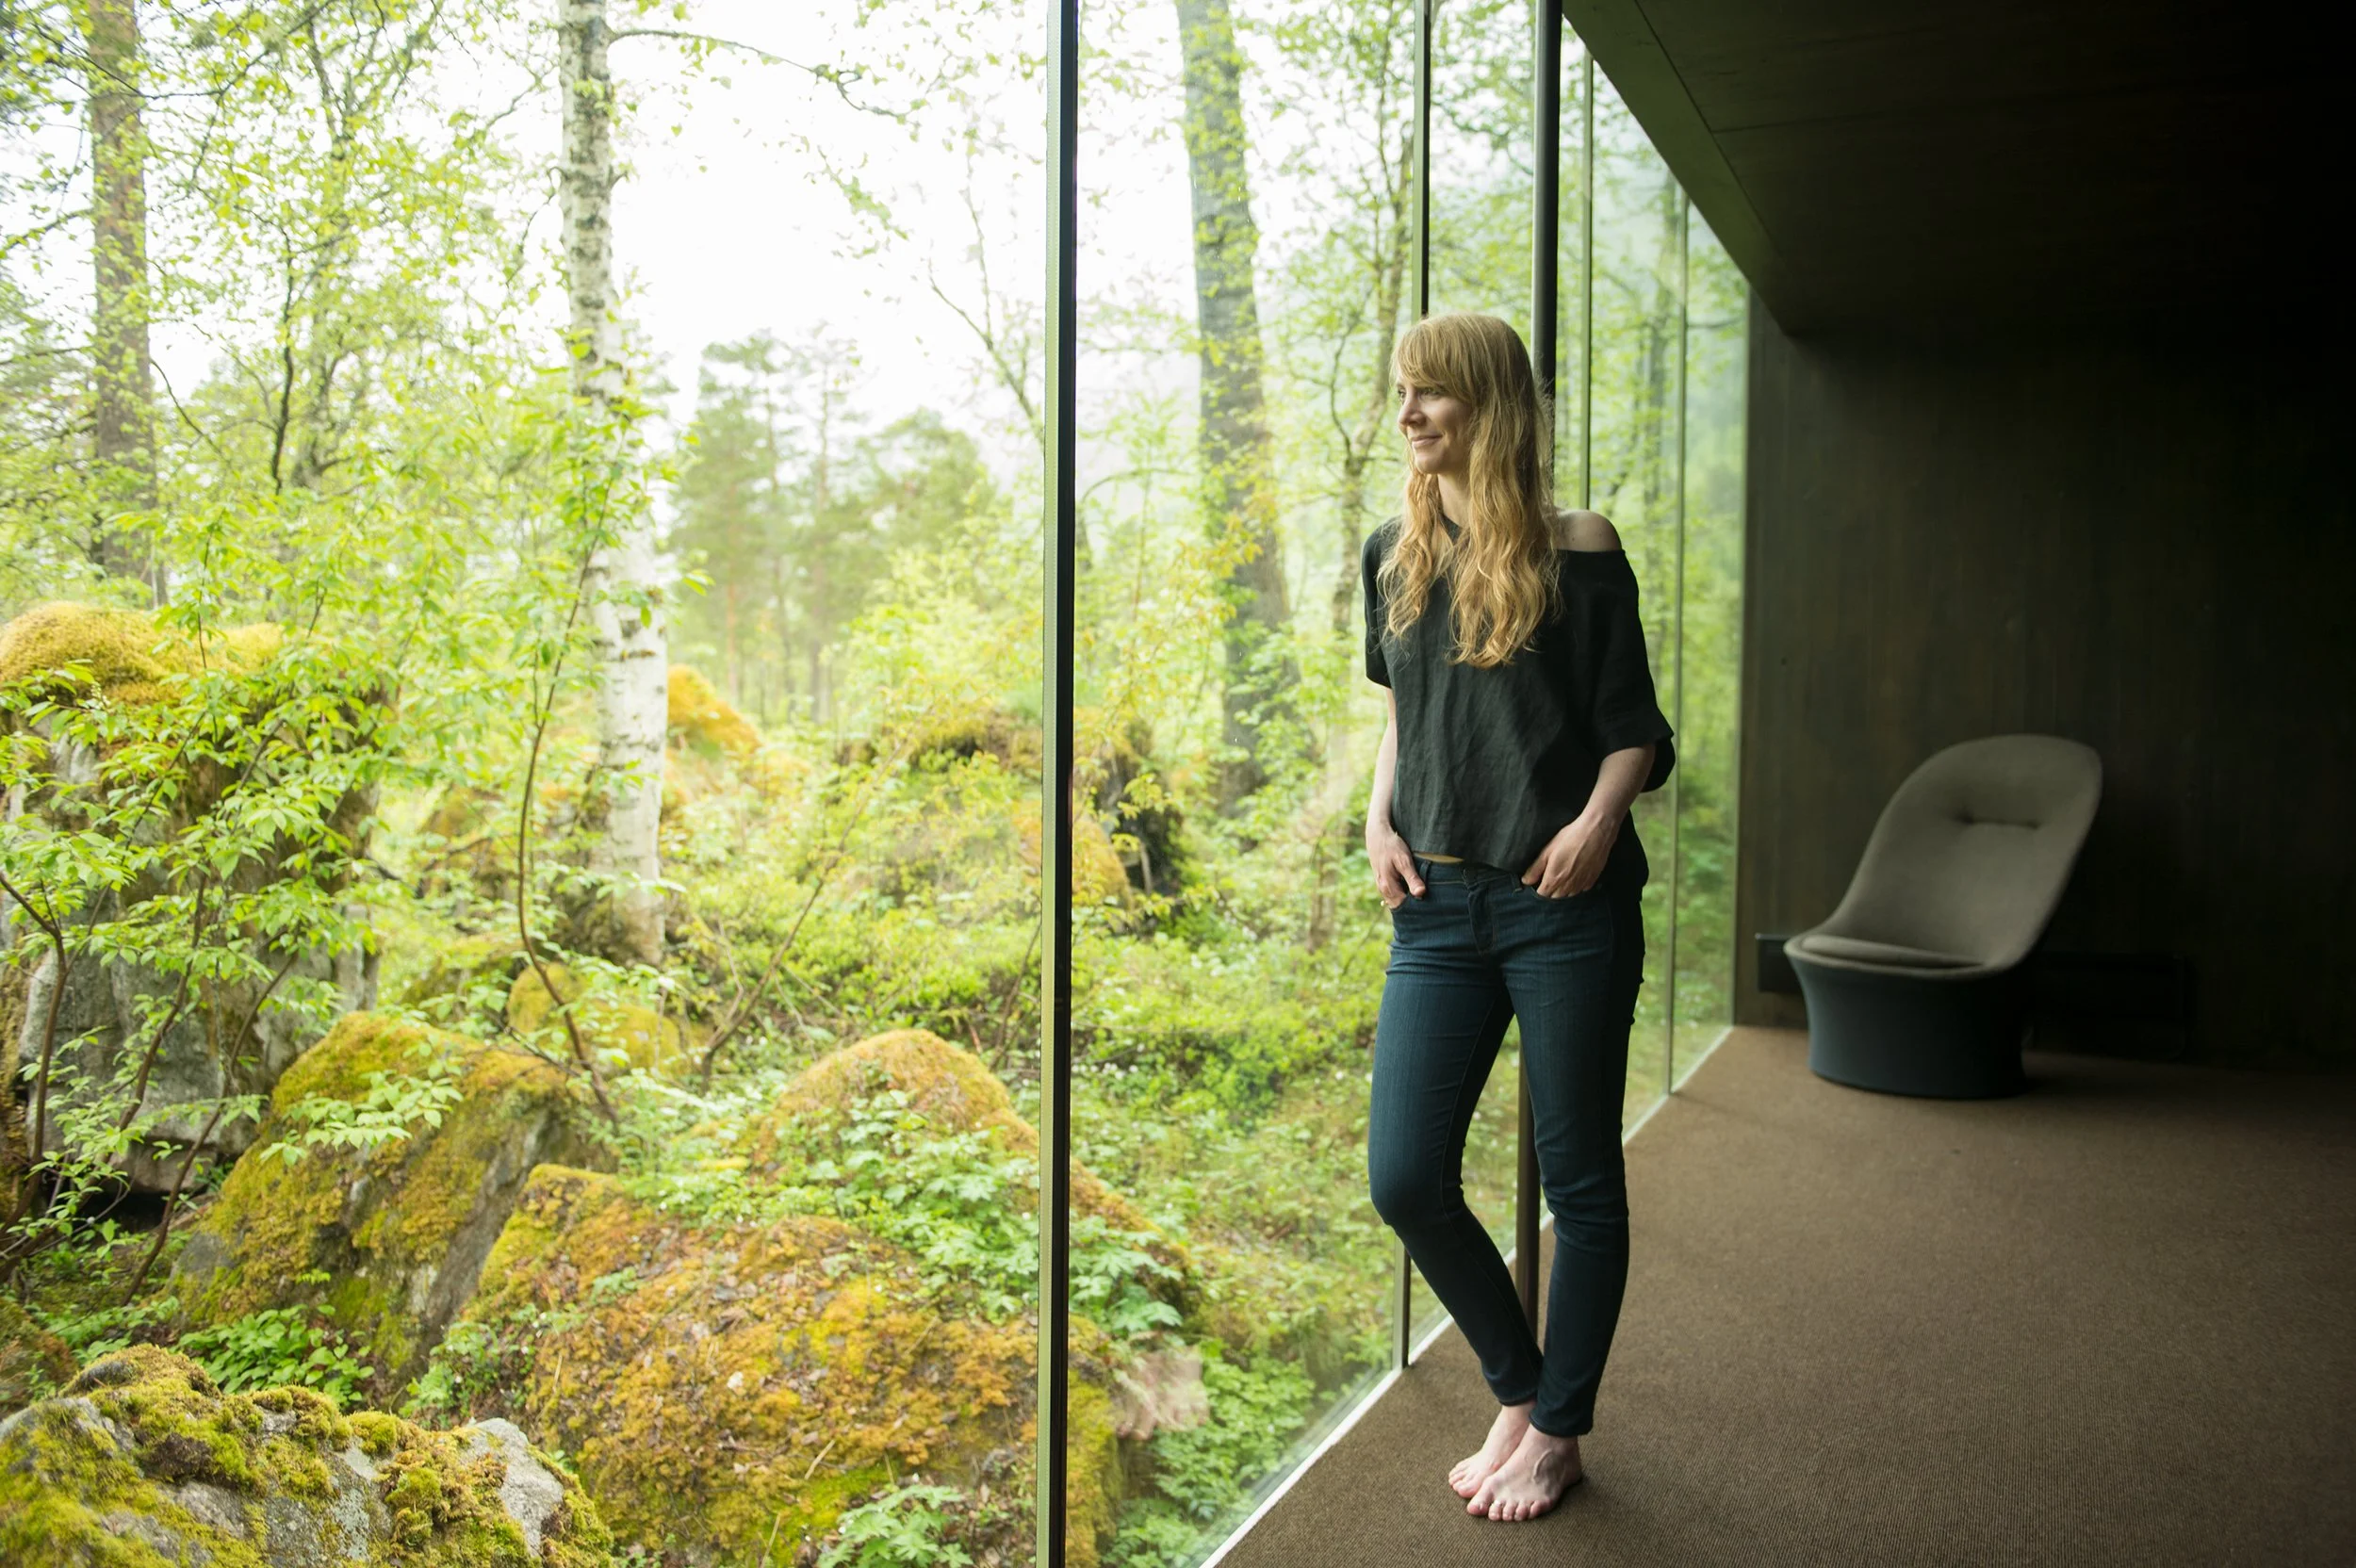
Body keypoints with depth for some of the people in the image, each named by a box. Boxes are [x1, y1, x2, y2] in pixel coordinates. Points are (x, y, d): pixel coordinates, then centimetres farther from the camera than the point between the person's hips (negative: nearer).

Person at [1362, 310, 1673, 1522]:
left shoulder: (1576, 552, -4)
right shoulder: (1393, 555, 10)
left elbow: (1632, 727, 0)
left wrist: (1600, 817, -18)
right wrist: (1378, 818, 5)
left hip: (1566, 906, -4)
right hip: (1438, 905, 5)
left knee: (1577, 1176, 7)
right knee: (1404, 1180, 1)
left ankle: (1558, 1432, 26)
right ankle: (1516, 1387, 26)